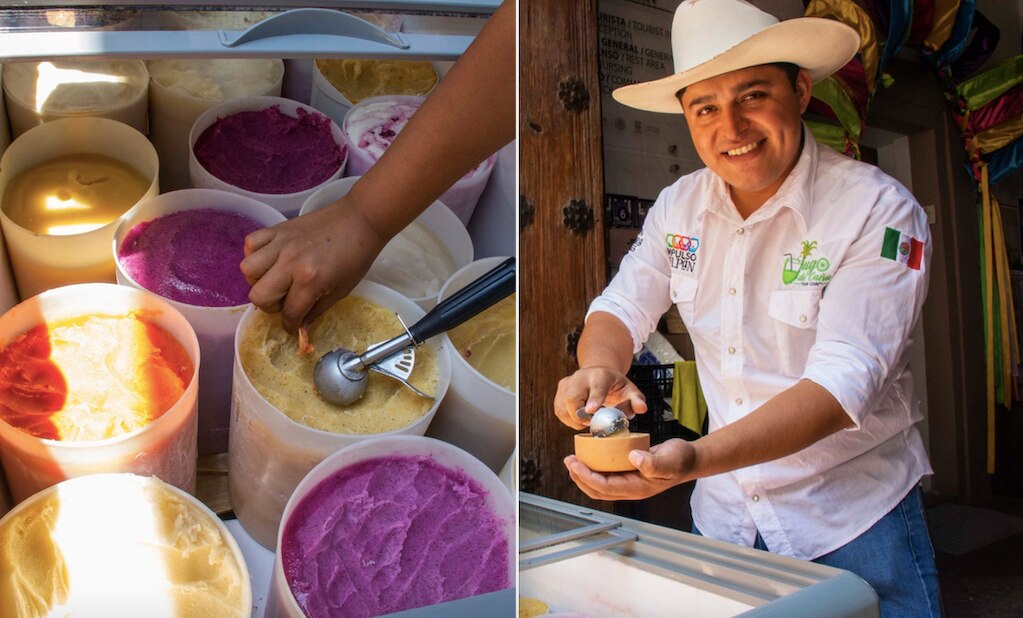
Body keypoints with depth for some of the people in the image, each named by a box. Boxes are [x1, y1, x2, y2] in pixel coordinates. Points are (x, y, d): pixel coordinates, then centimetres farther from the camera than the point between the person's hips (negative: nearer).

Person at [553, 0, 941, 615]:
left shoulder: (881, 212, -19)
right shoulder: (679, 206, -2)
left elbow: (842, 381, -27)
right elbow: (624, 307, 1)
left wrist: (694, 460, -42)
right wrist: (600, 367, -24)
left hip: (854, 522, -4)